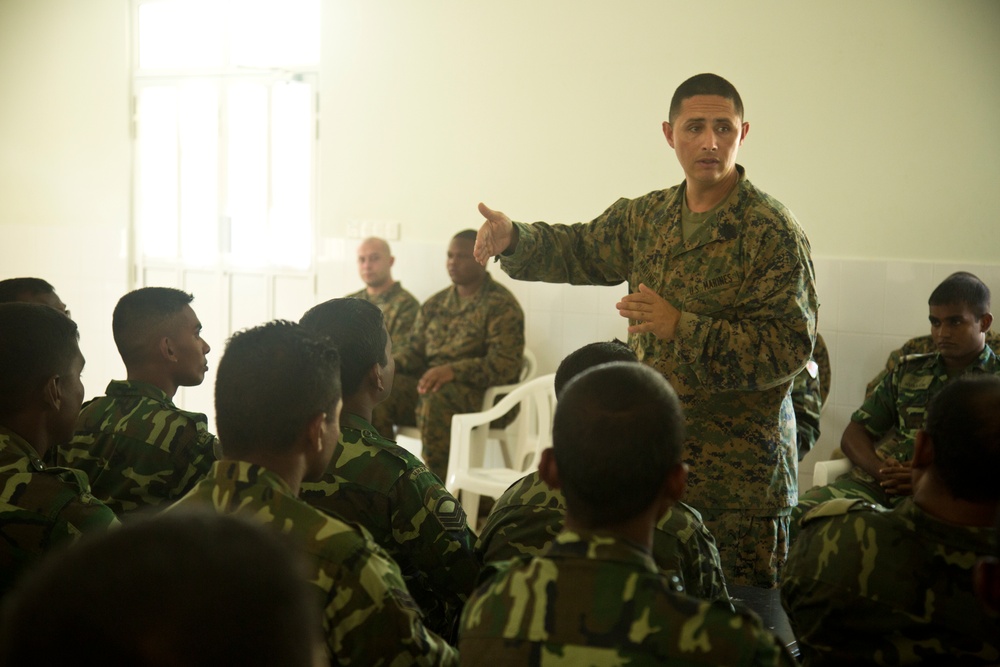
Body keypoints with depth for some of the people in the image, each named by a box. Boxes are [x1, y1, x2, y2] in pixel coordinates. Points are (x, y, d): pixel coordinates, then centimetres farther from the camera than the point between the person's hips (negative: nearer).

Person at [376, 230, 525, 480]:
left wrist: (452, 371, -28)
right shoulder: (435, 304, 18)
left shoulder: (500, 305, -4)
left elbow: (505, 364, -15)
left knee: (436, 398, -37)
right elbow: (415, 350, 17)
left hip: (484, 393, -6)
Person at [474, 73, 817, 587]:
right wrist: (512, 240, -7)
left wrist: (682, 328, -26)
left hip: (738, 473, -6)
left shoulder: (772, 230, -10)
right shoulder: (648, 216, 11)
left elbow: (790, 345, -17)